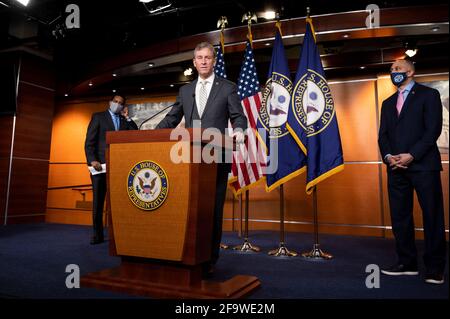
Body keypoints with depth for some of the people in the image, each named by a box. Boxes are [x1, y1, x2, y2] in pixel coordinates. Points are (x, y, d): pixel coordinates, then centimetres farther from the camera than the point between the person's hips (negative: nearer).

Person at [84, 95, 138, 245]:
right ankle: (98, 234, 9)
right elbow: (89, 141, -1)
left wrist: (127, 117, 3)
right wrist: (92, 160, -14)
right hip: (100, 164, -2)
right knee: (98, 201, 1)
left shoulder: (125, 121, 18)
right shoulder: (98, 117, 8)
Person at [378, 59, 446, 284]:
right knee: (399, 217, 5)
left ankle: (435, 268, 9)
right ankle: (407, 263, 15)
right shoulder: (388, 103, 21)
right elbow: (383, 135, 13)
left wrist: (412, 155, -15)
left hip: (423, 165, -5)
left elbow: (433, 129, -6)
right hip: (396, 167, 5)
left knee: (432, 216, 0)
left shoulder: (428, 95, 4)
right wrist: (388, 156, -5)